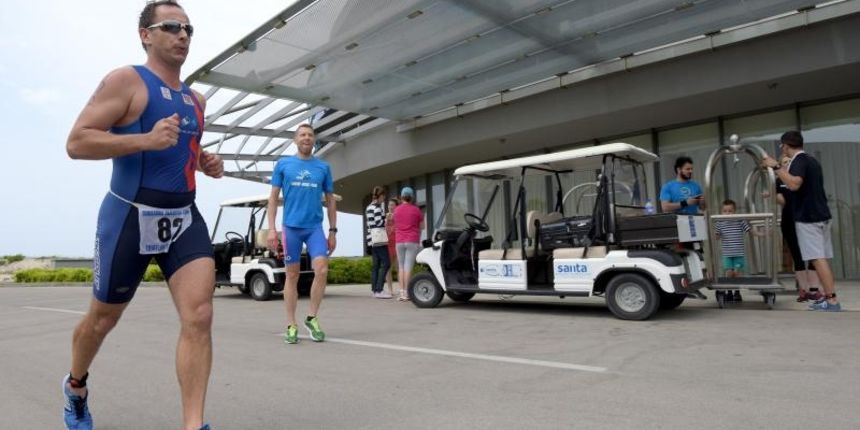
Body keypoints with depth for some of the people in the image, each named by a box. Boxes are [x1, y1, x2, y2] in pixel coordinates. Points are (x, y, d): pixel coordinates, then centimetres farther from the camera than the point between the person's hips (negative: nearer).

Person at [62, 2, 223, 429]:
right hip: (131, 217, -4)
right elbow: (76, 143, -14)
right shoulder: (126, 80, -7)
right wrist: (146, 140, -27)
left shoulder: (195, 99, 14)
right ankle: (76, 387, 46)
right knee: (103, 318, 14)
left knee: (199, 317, -13)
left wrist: (205, 162, 7)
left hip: (184, 217, 5)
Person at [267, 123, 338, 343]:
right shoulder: (283, 164, 5)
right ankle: (291, 325, 12)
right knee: (292, 275, 4)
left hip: (315, 227, 1)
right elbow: (273, 198, 5)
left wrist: (333, 231, 8)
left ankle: (312, 318, 6)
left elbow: (330, 200, 13)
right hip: (291, 226, -1)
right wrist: (271, 229, -4)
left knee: (321, 270, -13)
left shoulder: (323, 167, 8)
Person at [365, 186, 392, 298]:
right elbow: (379, 222, -17)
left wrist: (385, 219, 18)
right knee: (385, 263, -9)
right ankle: (379, 290, -13)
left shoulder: (368, 207, 19)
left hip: (372, 239, 9)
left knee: (375, 265, 9)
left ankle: (374, 289, 8)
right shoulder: (377, 206, -9)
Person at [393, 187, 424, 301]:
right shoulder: (416, 209, -1)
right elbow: (422, 226, 7)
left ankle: (402, 292, 3)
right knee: (408, 266, -5)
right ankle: (406, 293, -8)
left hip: (399, 241, 3)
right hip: (412, 241, -3)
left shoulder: (396, 210, 8)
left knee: (401, 266, 9)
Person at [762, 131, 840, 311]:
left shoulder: (799, 160, -12)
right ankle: (828, 297, 13)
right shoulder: (811, 160, 17)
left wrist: (776, 167, -24)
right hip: (821, 214, 9)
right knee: (823, 259, 10)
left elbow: (794, 184, -30)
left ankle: (832, 301, -11)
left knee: (818, 259, -10)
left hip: (807, 217, -9)